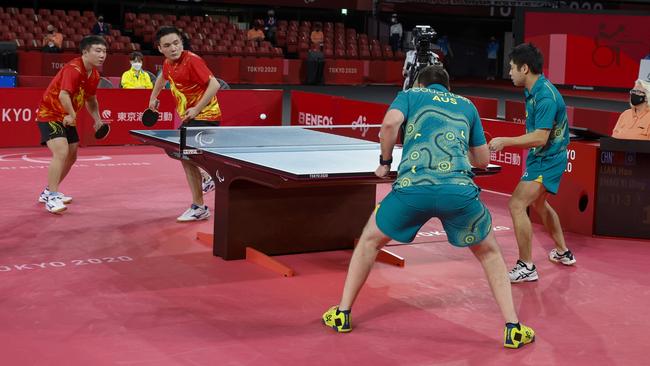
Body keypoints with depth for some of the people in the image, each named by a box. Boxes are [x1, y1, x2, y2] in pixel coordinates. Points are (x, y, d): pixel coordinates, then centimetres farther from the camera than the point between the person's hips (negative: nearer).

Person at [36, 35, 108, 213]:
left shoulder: (94, 75, 3)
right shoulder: (73, 69, -25)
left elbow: (90, 99, 19)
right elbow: (63, 94, -39)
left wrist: (97, 118, 7)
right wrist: (72, 114, -49)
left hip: (67, 118, 10)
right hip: (49, 114, -10)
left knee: (71, 156, 15)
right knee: (61, 152, -24)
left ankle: (48, 191, 31)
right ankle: (52, 198, -21)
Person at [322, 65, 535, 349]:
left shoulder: (410, 95, 24)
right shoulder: (466, 105, 30)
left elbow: (390, 123, 1)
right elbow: (483, 160, 33)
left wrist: (385, 161, 15)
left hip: (412, 186, -1)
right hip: (459, 188, 1)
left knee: (371, 239, 26)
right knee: (489, 252, 26)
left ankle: (342, 314, 29)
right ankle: (513, 329, 18)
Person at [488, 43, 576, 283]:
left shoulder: (546, 96, -26)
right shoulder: (532, 91, 4)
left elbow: (540, 138, -30)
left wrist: (505, 141, -26)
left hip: (548, 160, -11)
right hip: (541, 157, 11)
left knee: (517, 205, -17)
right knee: (538, 204, 27)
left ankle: (526, 267, -11)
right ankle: (563, 252, 43)